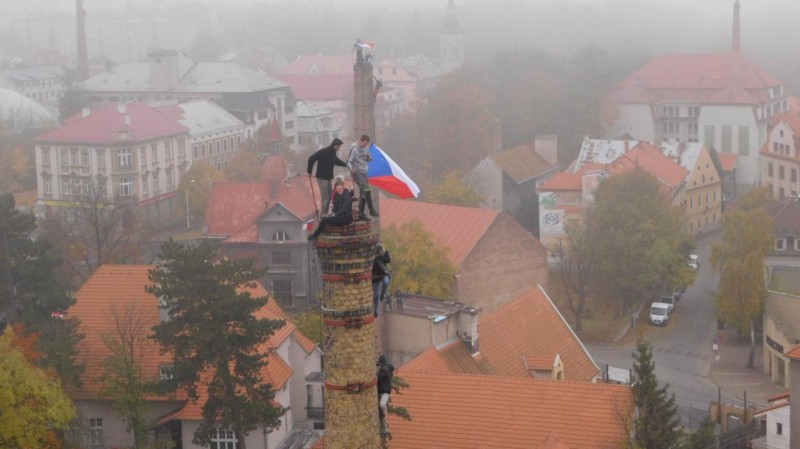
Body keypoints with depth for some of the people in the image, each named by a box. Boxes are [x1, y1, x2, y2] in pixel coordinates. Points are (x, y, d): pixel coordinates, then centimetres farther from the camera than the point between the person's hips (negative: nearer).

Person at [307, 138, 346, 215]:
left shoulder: (333, 153, 6)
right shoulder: (323, 152, -20)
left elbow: (336, 161, 23)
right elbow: (311, 159, -22)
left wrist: (346, 164, 11)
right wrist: (309, 171, -18)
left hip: (328, 177, 9)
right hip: (322, 177, -9)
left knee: (328, 197, 14)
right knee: (325, 197, -7)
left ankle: (325, 214, 25)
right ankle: (323, 215, 1)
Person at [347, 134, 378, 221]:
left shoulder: (366, 148, 4)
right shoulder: (354, 149, -16)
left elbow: (369, 159, 14)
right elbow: (349, 161, -16)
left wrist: (368, 158, -11)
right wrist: (351, 168, -36)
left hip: (364, 172, 7)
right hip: (356, 172, -7)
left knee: (363, 193, 9)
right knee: (367, 190, -19)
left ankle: (361, 214, 15)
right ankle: (371, 210, -10)